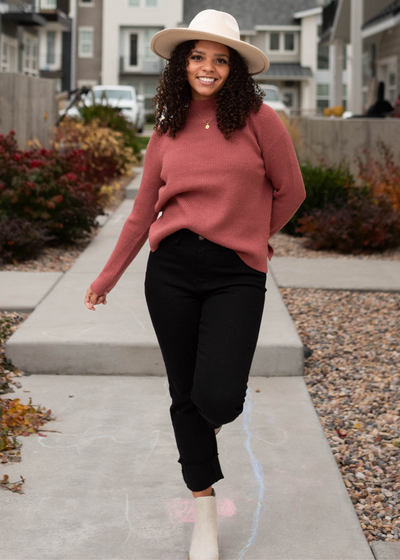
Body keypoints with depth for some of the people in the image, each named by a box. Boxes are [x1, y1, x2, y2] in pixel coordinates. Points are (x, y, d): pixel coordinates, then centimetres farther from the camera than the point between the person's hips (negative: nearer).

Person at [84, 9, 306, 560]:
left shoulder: (259, 120, -1)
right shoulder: (168, 130, 8)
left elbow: (290, 192, 8)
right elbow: (143, 211, 14)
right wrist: (108, 276, 16)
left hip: (237, 275, -3)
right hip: (171, 270, 3)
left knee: (217, 400, -14)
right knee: (185, 395, 7)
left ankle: (207, 423, 26)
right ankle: (205, 511, 25)